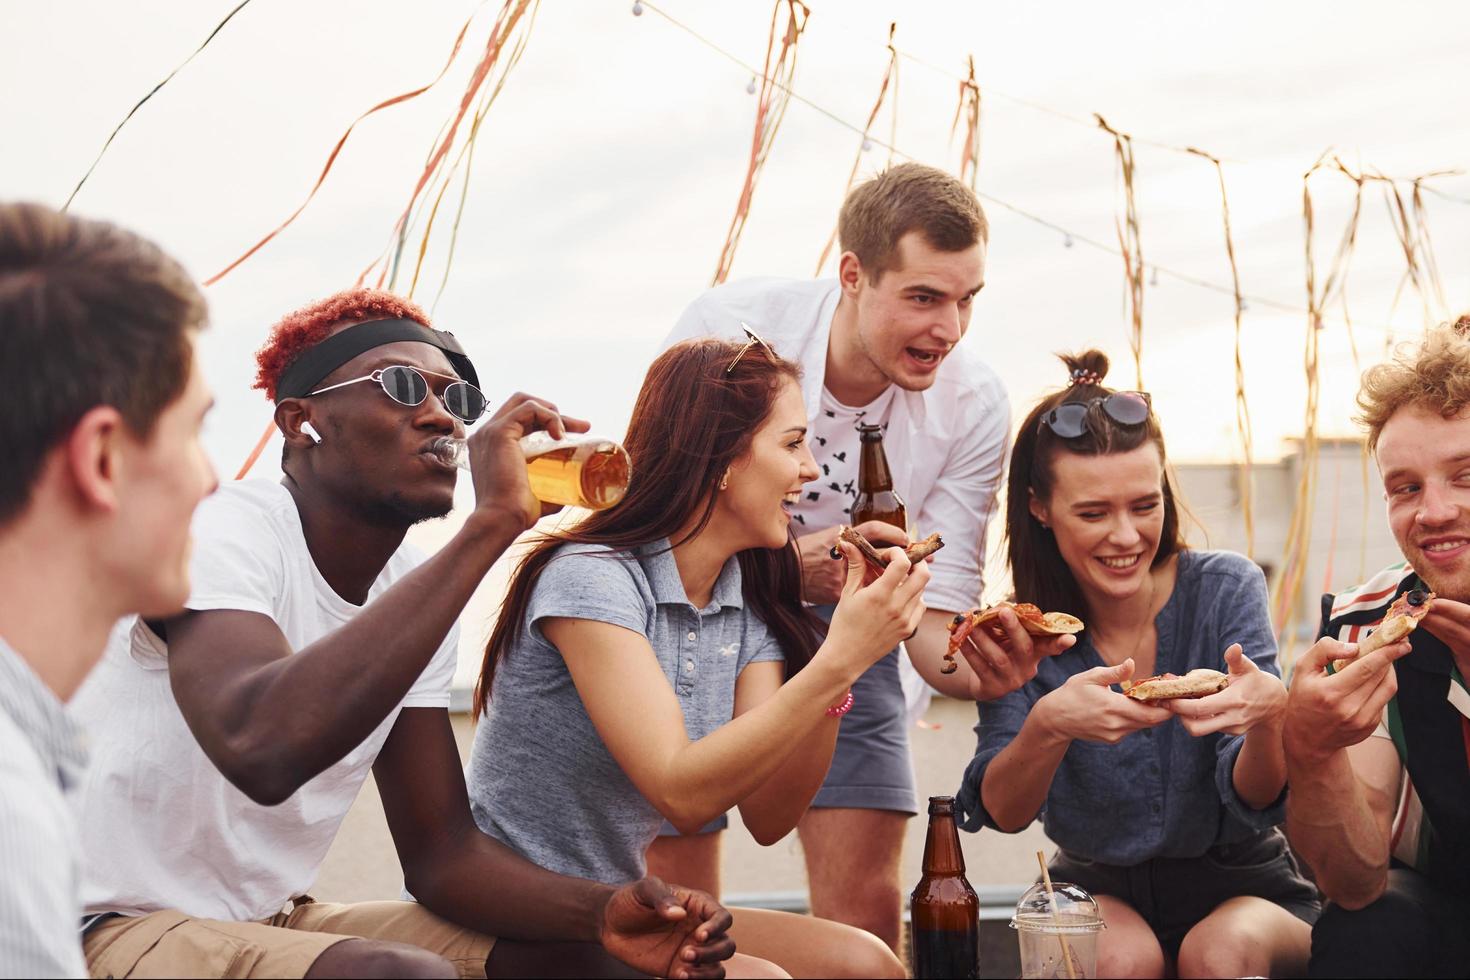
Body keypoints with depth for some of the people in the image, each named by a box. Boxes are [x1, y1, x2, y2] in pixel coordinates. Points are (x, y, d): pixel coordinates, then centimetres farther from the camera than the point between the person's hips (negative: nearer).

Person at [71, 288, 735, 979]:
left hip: (275, 921, 8)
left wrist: (601, 911, -16)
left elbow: (440, 852, 4)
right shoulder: (222, 529, -20)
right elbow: (262, 747, -41)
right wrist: (489, 525, -38)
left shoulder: (418, 590, 4)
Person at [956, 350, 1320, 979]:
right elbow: (1001, 814, -17)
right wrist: (1049, 724, -38)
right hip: (1100, 890, 1)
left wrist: (1267, 716, -39)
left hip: (1240, 885, 0)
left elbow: (1254, 807, -16)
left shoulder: (1224, 589, -12)